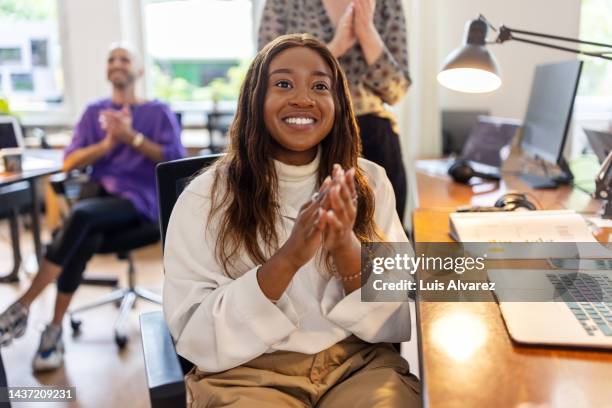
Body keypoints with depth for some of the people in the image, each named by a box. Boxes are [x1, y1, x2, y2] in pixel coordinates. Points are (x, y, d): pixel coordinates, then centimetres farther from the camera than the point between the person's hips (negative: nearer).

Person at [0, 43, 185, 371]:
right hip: (101, 194, 3)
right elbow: (69, 162, 8)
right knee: (82, 240, -33)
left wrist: (131, 137, -13)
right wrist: (106, 144, -9)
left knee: (80, 214, -34)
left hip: (140, 199, -3)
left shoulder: (158, 111, 8)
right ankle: (55, 331, -28)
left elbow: (176, 160, -5)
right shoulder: (95, 111, 18)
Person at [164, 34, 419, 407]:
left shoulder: (371, 183, 1)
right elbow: (196, 338, -11)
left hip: (359, 361, 2)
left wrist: (347, 247, -21)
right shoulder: (204, 198, -6)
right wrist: (287, 259, -24)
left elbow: (399, 323, -2)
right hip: (247, 373, -1)